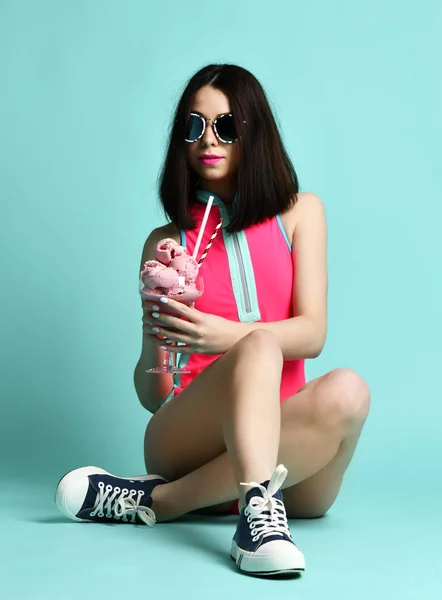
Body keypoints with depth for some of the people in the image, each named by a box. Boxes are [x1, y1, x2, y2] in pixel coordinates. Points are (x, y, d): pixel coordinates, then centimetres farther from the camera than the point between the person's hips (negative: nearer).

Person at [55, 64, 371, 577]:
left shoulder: (300, 213, 15)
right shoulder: (167, 242, 12)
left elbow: (312, 334, 0)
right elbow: (150, 396, 6)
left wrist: (225, 336, -20)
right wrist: (156, 331, -18)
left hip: (286, 441, 2)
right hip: (187, 440, -2)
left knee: (345, 391, -32)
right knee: (259, 347, -31)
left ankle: (156, 499, -26)